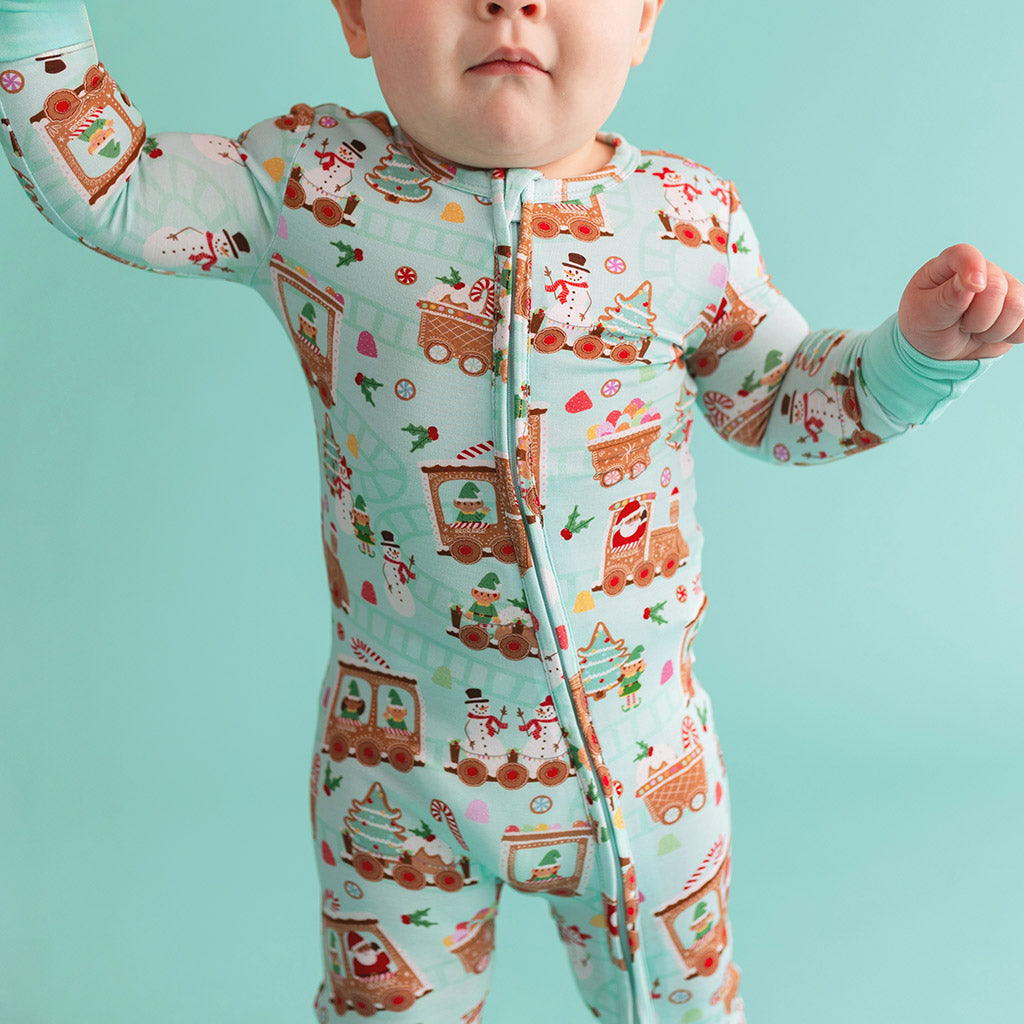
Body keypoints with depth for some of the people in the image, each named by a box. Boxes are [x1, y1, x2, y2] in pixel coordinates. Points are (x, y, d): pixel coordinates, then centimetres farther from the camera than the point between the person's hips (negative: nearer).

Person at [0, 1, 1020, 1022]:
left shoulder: (691, 215, -7)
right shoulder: (308, 179, -10)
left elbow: (782, 400, 5)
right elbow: (108, 189, -3)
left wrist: (919, 348, -10)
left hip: (640, 747, 1)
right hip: (399, 753, 0)